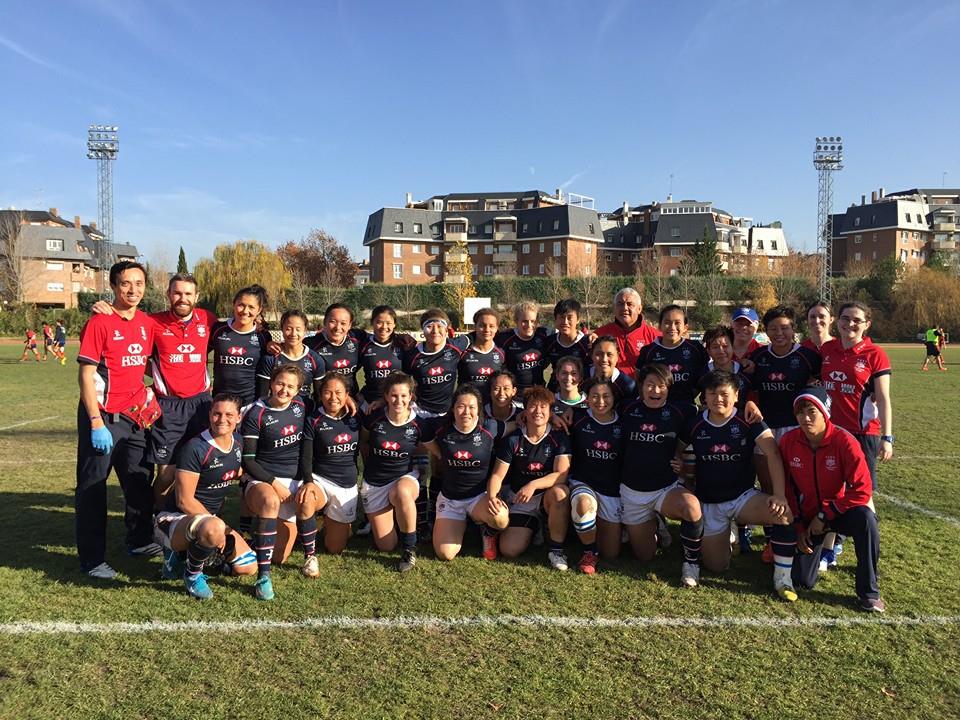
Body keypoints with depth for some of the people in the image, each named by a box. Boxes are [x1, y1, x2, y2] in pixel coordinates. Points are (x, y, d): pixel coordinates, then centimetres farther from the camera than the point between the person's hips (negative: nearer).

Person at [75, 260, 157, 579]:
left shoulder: (147, 323, 6)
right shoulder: (99, 323, -11)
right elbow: (85, 375, -14)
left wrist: (146, 395, 9)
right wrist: (96, 423, -18)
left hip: (134, 416, 6)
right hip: (102, 417, -6)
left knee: (141, 480, 15)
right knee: (92, 486, 3)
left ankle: (140, 539, 34)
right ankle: (92, 559, 13)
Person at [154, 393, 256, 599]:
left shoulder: (238, 443, 1)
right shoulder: (196, 448, -21)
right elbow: (185, 501, -21)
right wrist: (218, 524, -19)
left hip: (211, 518, 8)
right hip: (174, 519, -8)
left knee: (248, 567, -3)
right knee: (214, 529, -41)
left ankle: (181, 554, 15)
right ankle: (192, 574, -9)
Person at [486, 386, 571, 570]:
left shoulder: (559, 438, -8)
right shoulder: (512, 440, -5)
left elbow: (561, 475, -20)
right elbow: (497, 475, -5)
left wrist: (533, 485, -35)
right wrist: (491, 497, -25)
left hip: (548, 497, -2)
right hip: (519, 500, 2)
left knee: (560, 492, -37)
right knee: (509, 550, -13)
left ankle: (556, 548, -17)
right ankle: (533, 528, 23)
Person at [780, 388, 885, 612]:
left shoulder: (844, 442, -21)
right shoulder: (788, 442, -12)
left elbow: (861, 490, -22)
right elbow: (786, 487, -2)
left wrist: (825, 515, -19)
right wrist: (798, 527, -3)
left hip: (839, 512, -2)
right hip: (807, 516, 2)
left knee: (865, 517, -37)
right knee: (802, 581, -3)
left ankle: (868, 592, -20)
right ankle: (815, 548, 33)